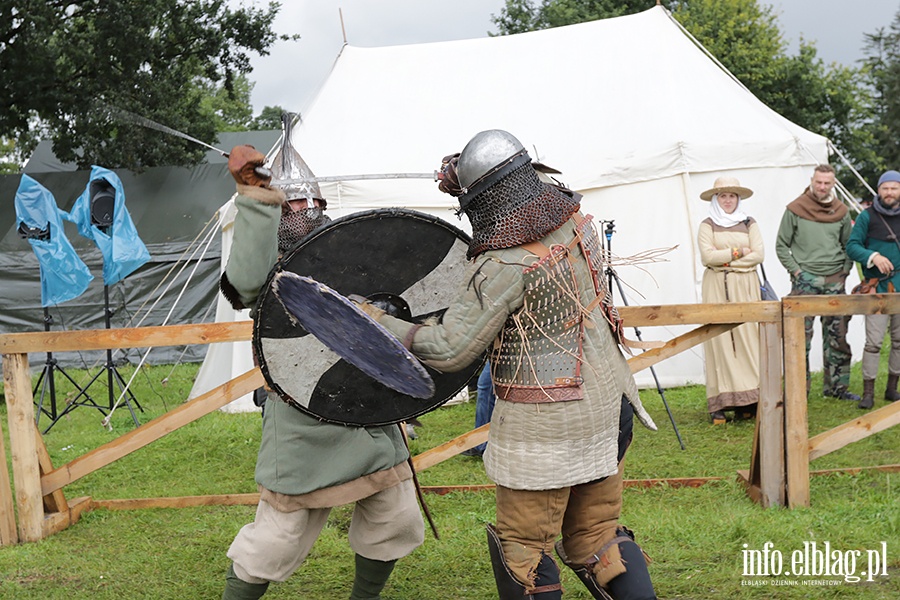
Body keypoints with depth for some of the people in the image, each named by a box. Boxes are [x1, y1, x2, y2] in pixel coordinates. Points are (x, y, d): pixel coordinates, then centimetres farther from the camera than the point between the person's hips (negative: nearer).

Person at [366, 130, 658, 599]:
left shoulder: (505, 266, -21)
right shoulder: (574, 219, 1)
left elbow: (450, 350, -18)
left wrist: (377, 323, -8)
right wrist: (467, 179, 15)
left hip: (544, 428, -8)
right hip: (608, 402, 8)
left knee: (523, 547, 9)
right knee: (596, 538, 17)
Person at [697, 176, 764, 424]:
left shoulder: (749, 224, 12)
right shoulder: (707, 225, 6)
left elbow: (758, 255, 0)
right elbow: (707, 256, -8)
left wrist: (724, 258, -7)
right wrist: (738, 252, -6)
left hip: (745, 286, 2)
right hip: (717, 287, -2)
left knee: (748, 337, -4)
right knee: (720, 339, -5)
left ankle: (748, 402, -1)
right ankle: (720, 403, -6)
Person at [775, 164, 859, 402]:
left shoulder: (841, 212, 8)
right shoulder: (795, 210, -2)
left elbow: (848, 246, 18)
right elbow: (781, 246, 2)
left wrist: (845, 271, 6)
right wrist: (796, 270, -5)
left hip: (834, 280, 4)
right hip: (805, 280, -3)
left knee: (837, 336, 6)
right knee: (801, 338, -4)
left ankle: (836, 386, 15)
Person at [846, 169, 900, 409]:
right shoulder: (867, 216, -2)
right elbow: (852, 246, -4)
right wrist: (873, 256, -20)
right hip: (878, 287, -4)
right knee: (873, 341, -8)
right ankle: (868, 392, -3)